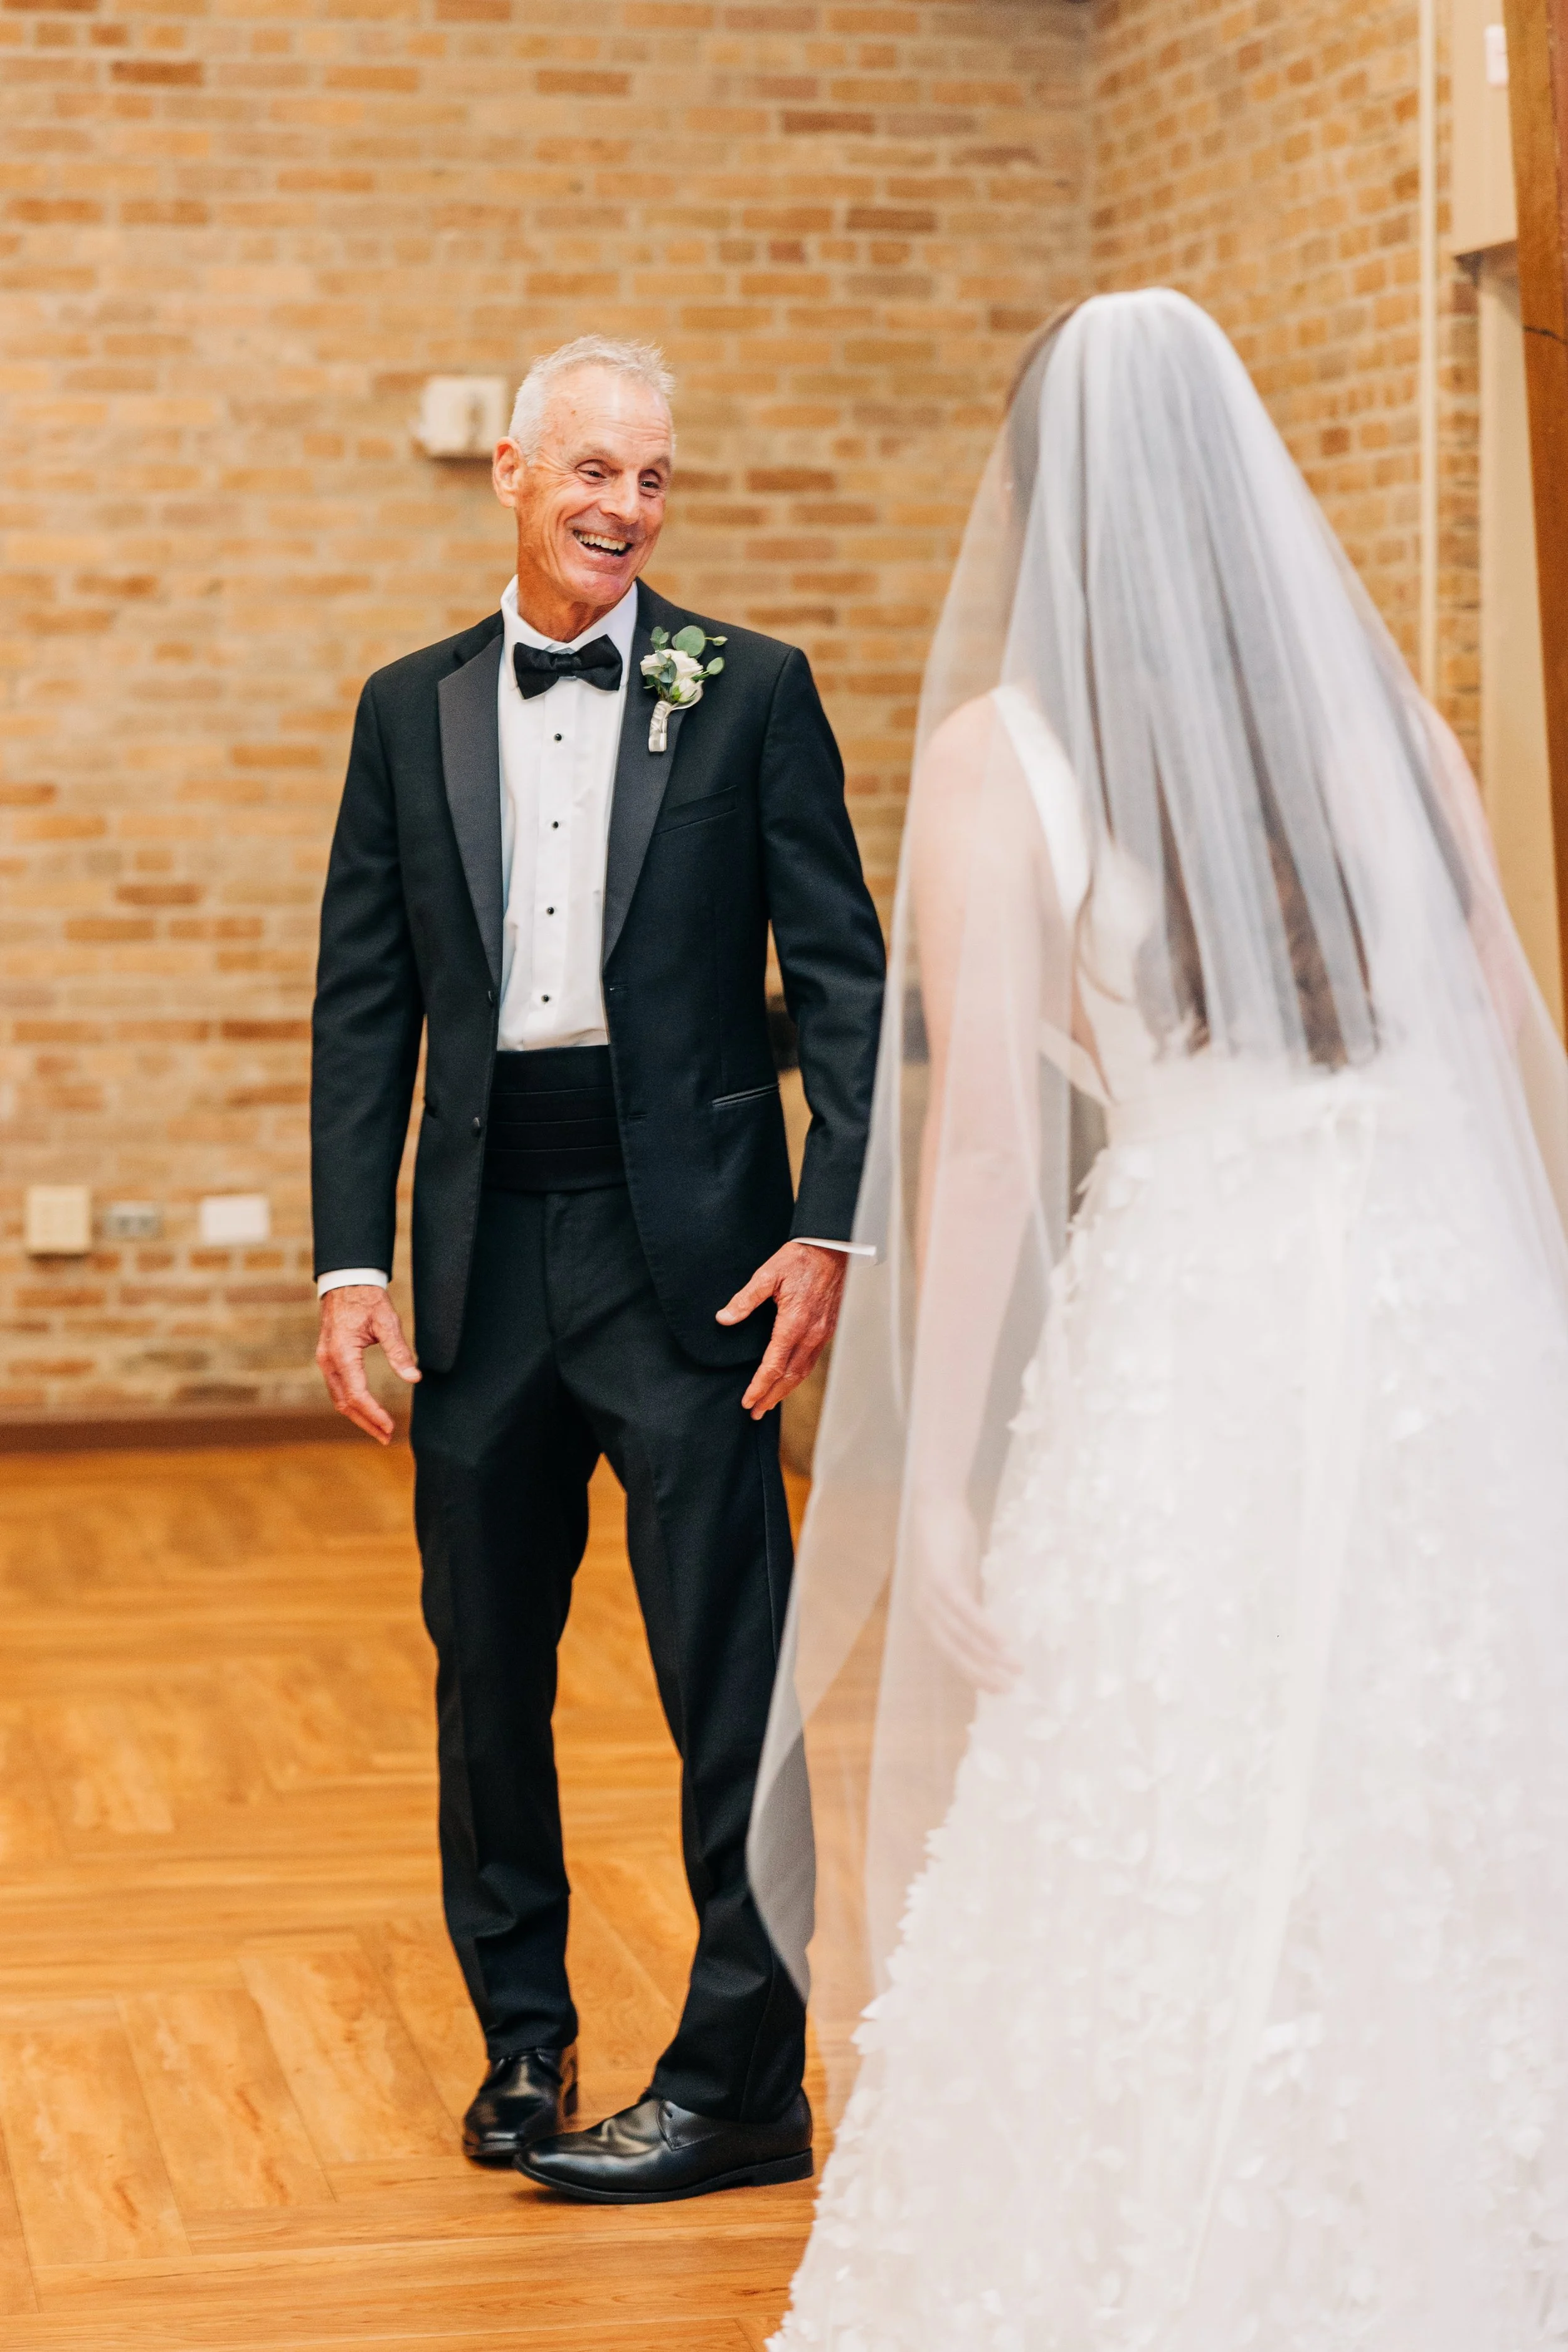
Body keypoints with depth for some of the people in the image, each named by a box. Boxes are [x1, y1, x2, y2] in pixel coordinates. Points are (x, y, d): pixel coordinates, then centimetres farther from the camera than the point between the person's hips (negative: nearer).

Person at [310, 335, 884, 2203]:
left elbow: (843, 975, -1)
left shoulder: (750, 693, 2)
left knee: (728, 1676, -3)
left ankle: (740, 2083, 6)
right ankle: (522, 2039, 28)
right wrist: (350, 1260, 1)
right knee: (486, 1671, 12)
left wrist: (830, 1226, -11)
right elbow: (365, 1002, 9)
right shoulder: (411, 711, 10)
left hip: (687, 1249, -3)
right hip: (483, 1257, 3)